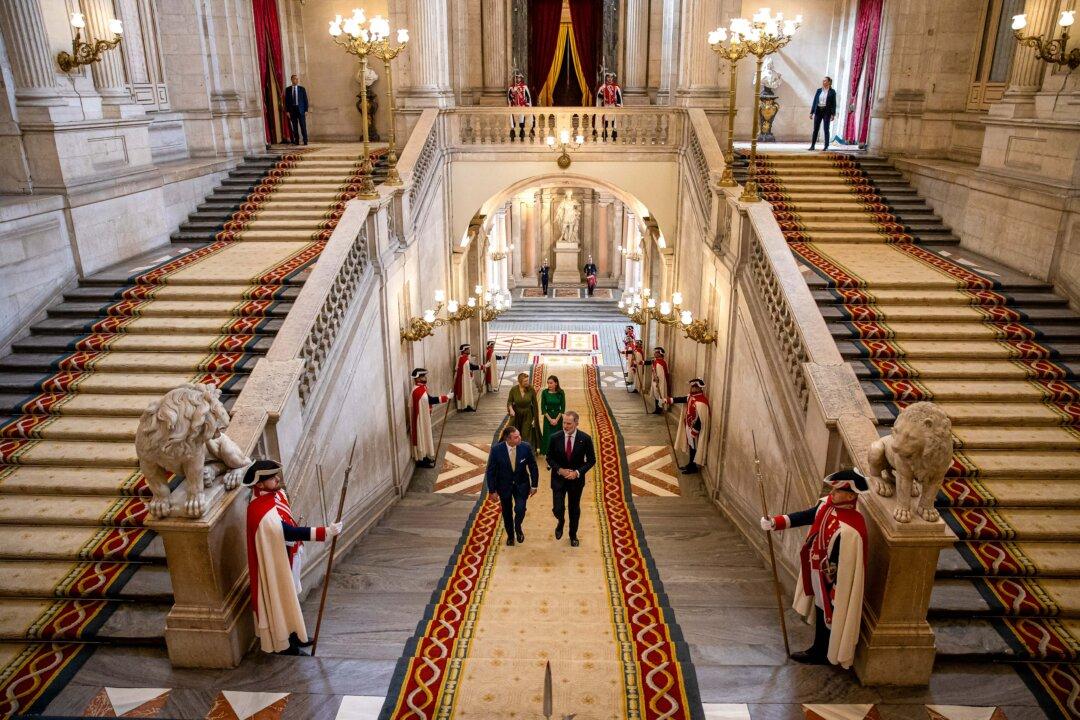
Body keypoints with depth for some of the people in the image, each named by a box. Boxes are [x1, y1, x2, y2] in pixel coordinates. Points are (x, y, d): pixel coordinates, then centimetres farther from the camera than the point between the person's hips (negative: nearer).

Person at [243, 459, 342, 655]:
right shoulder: (262, 512, -34)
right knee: (280, 599, 11)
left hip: (288, 558, 8)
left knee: (289, 597, 24)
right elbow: (290, 532, -39)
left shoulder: (275, 494, -6)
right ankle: (284, 644, 31)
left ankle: (292, 634, 44)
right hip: (275, 563, -8)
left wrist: (298, 547, 17)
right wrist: (326, 532, -42)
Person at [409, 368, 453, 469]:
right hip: (420, 418, -10)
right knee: (421, 437, 0)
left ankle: (424, 457, 29)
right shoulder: (418, 391, -24)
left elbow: (430, 400, 12)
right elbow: (431, 400, -25)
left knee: (424, 436, 18)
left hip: (424, 418, 10)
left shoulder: (421, 388, 7)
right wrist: (447, 397, -20)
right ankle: (421, 460, 10)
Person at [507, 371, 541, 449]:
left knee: (526, 436, -1)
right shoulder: (513, 389, -13)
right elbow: (509, 401, -2)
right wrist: (511, 409, -23)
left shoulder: (531, 390, -15)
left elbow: (534, 404, -7)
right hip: (516, 414, 1)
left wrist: (535, 418, -4)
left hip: (527, 415, -1)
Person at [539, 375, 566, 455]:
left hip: (558, 418, 0)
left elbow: (563, 408, -4)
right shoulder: (544, 392, -8)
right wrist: (550, 419, -10)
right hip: (547, 417, 0)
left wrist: (556, 419, -11)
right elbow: (543, 407, -6)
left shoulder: (561, 393, -8)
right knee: (548, 436, 1)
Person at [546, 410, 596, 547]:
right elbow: (549, 458, 0)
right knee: (558, 509, -7)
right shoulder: (555, 438, -11)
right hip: (558, 479, 0)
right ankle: (561, 522, 31)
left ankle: (573, 535, 38)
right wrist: (559, 470, -16)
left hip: (576, 479, 0)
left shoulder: (585, 439, -14)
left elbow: (591, 460, -5)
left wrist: (578, 472, -17)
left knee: (574, 509, 15)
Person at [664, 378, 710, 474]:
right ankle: (691, 464, 36)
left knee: (694, 448, 7)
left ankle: (693, 467, 21)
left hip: (694, 429, -9)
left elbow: (700, 419, -28)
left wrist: (693, 432, -21)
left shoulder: (700, 402, -30)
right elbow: (682, 399, 14)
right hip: (689, 427, 9)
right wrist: (668, 400, 10)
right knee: (691, 446, 21)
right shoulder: (693, 396, -1)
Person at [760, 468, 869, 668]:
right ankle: (818, 649, 47)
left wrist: (833, 592, -19)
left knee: (828, 618, 16)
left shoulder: (850, 529, -35)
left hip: (833, 582, -8)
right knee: (820, 613, 26)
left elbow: (844, 566, -28)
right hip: (820, 576, 8)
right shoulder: (829, 503, -10)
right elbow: (807, 516, 5)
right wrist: (776, 522, -4)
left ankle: (823, 655, 40)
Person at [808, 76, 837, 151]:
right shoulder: (819, 90, 9)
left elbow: (834, 103, -2)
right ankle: (812, 145, 6)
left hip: (826, 111, -3)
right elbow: (814, 101, 10)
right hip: (818, 111, 3)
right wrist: (811, 112, 4)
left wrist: (833, 114, -9)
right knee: (815, 129, 2)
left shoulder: (832, 92, 0)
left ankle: (826, 146, 4)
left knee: (826, 129, -1)